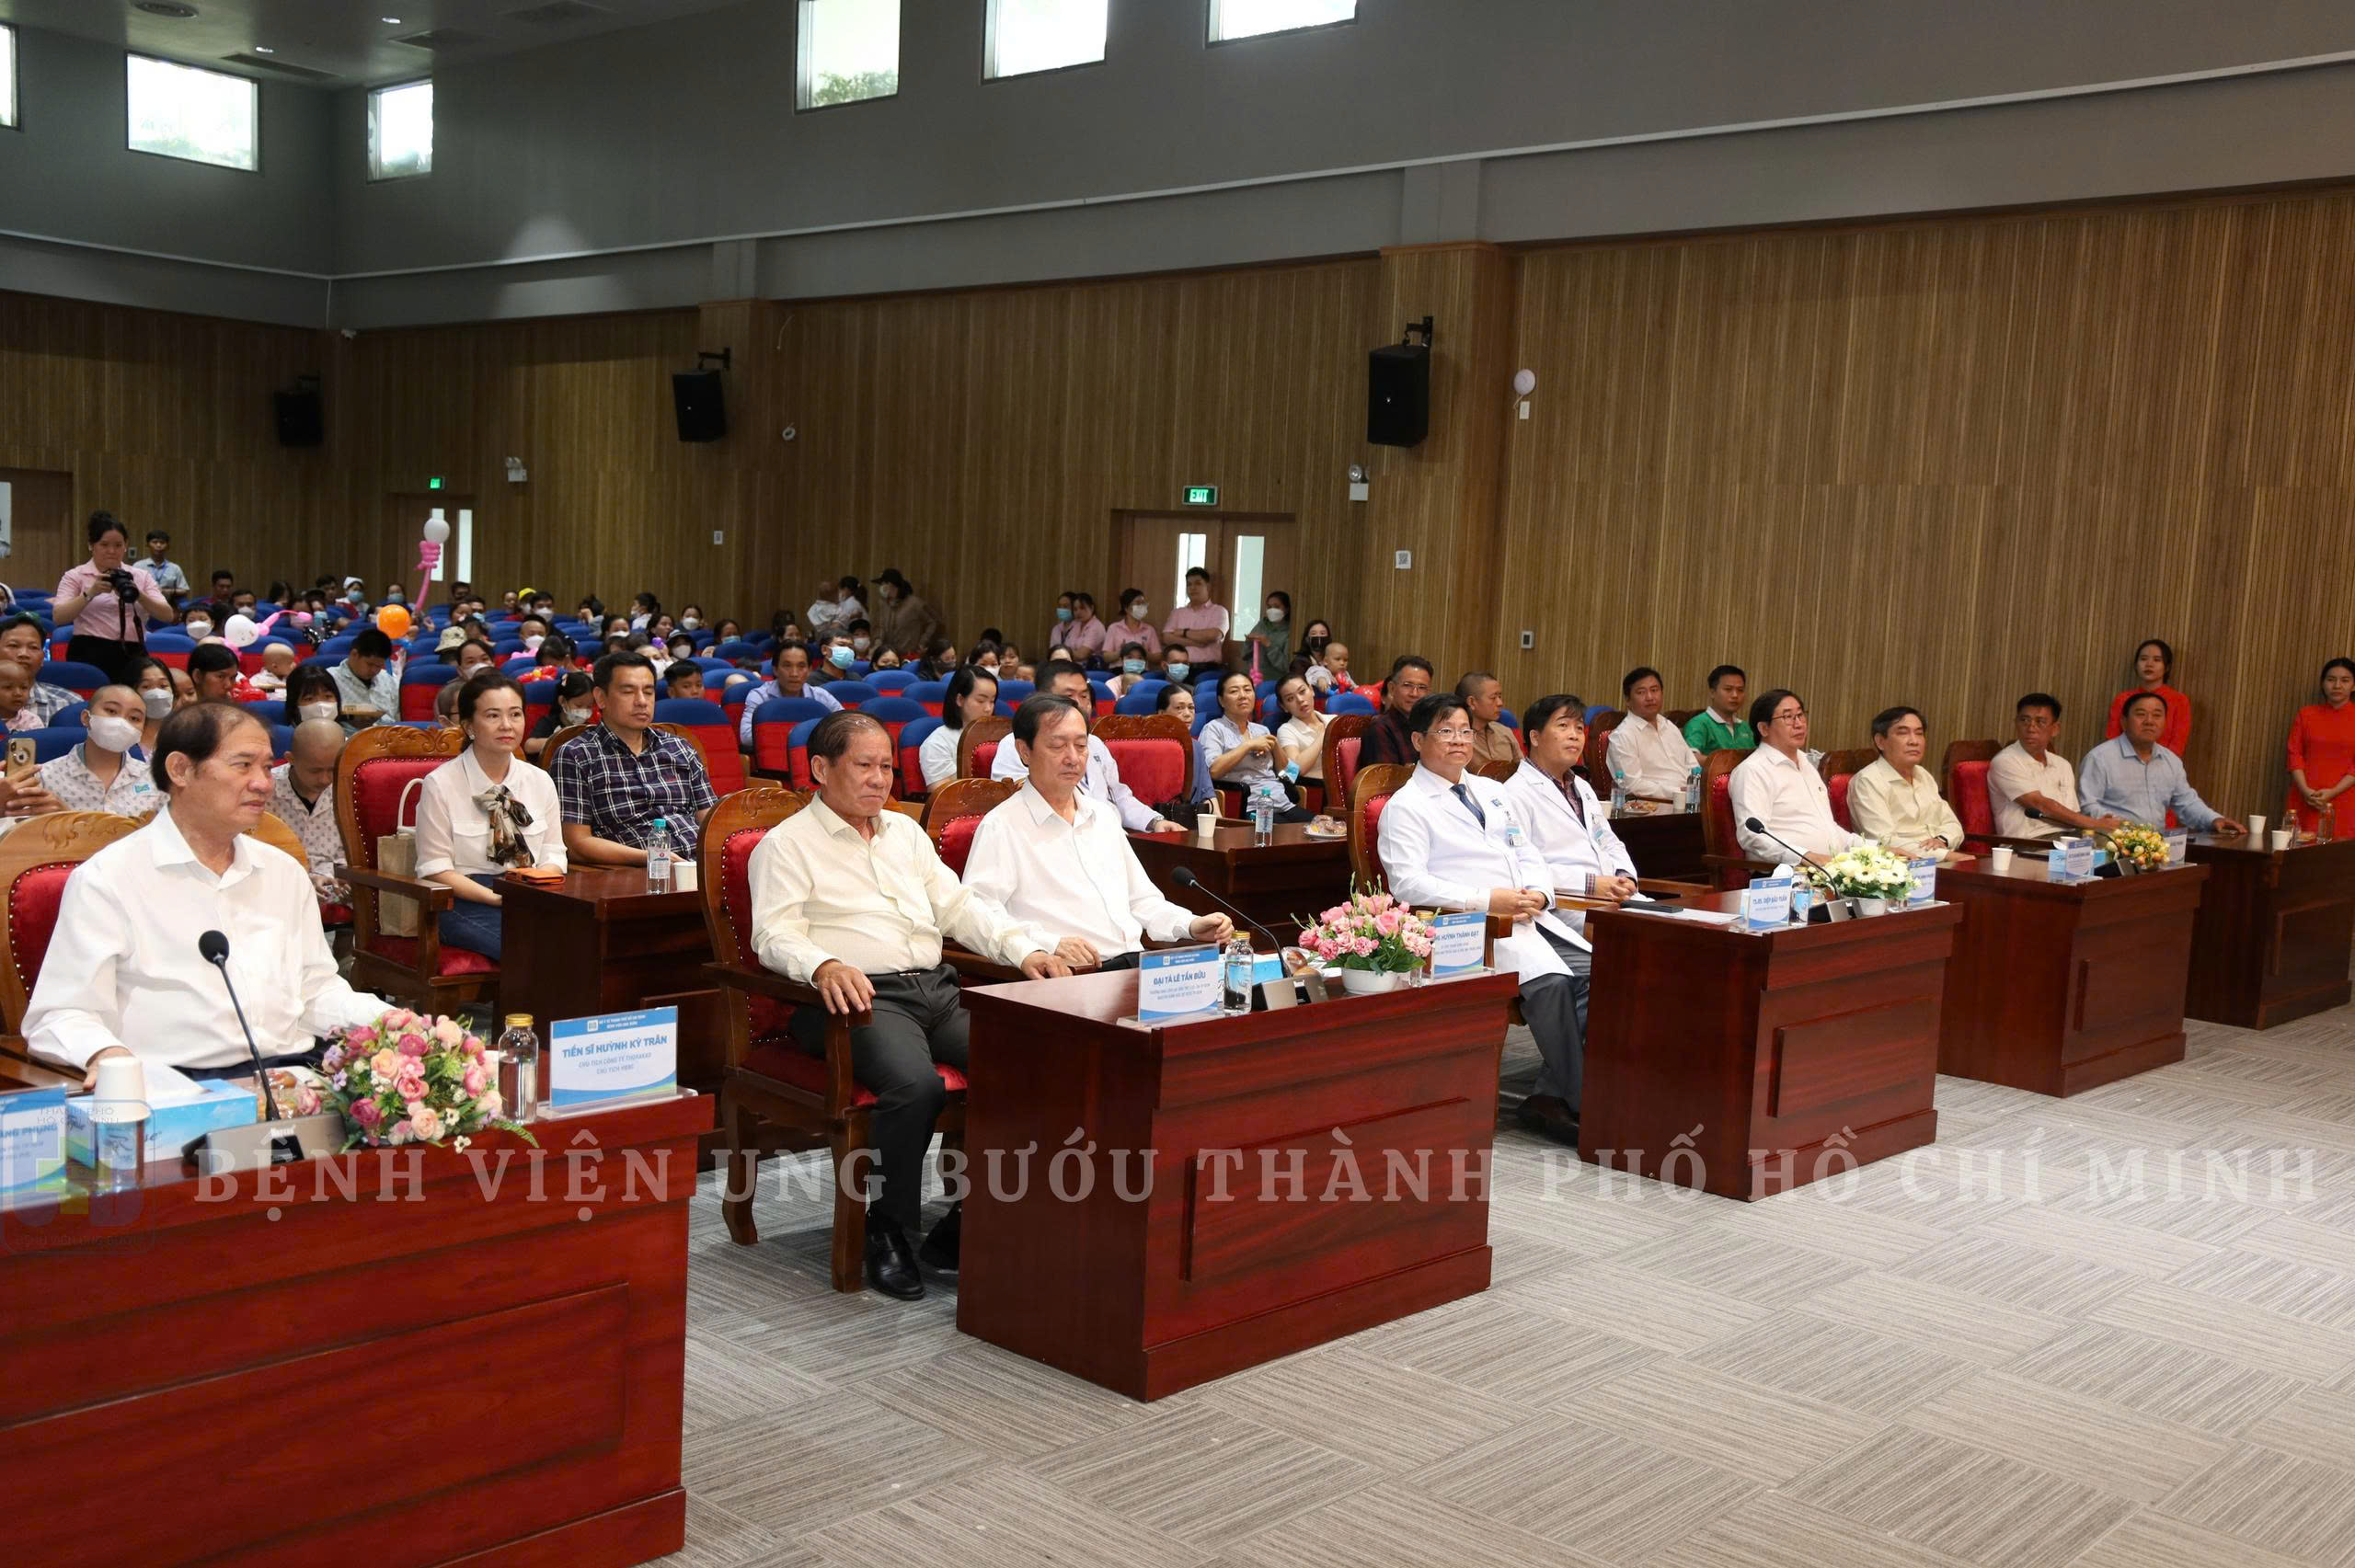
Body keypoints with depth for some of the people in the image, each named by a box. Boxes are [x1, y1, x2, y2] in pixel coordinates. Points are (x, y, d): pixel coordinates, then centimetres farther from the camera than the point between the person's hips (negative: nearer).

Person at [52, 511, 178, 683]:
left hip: (132, 656, 2)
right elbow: (58, 617, -7)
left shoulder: (140, 576, 13)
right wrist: (91, 593, -18)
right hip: (90, 656, -2)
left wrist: (138, 594, -14)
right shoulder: (75, 576, 7)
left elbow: (168, 616, 1)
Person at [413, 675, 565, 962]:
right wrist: (496, 898, -17)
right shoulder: (440, 784, -1)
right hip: (466, 903, -5)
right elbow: (436, 869, -4)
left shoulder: (541, 781, 12)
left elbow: (554, 854, 13)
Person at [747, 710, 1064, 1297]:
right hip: (862, 996, -6)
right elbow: (776, 935, -7)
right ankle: (886, 1231, -13)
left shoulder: (905, 832, 25)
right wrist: (824, 966, -29)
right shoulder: (787, 844, 6)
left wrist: (1025, 950, 6)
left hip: (936, 987, 6)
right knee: (915, 1083, -35)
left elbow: (960, 906, 22)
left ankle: (965, 1227, -10)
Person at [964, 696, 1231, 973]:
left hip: (1136, 963, 7)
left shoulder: (1102, 815, 24)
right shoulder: (1001, 826, -1)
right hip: (1070, 977, -7)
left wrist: (1190, 925, 13)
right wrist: (1050, 943, -25)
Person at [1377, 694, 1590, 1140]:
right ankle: (1580, 1101, -18)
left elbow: (1530, 856, 24)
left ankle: (1554, 1096, -13)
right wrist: (1486, 900, -19)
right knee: (1550, 982, -30)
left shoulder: (1493, 792, 25)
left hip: (1531, 916, 7)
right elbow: (1407, 882, -11)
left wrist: (1538, 893, 0)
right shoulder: (1406, 806, 2)